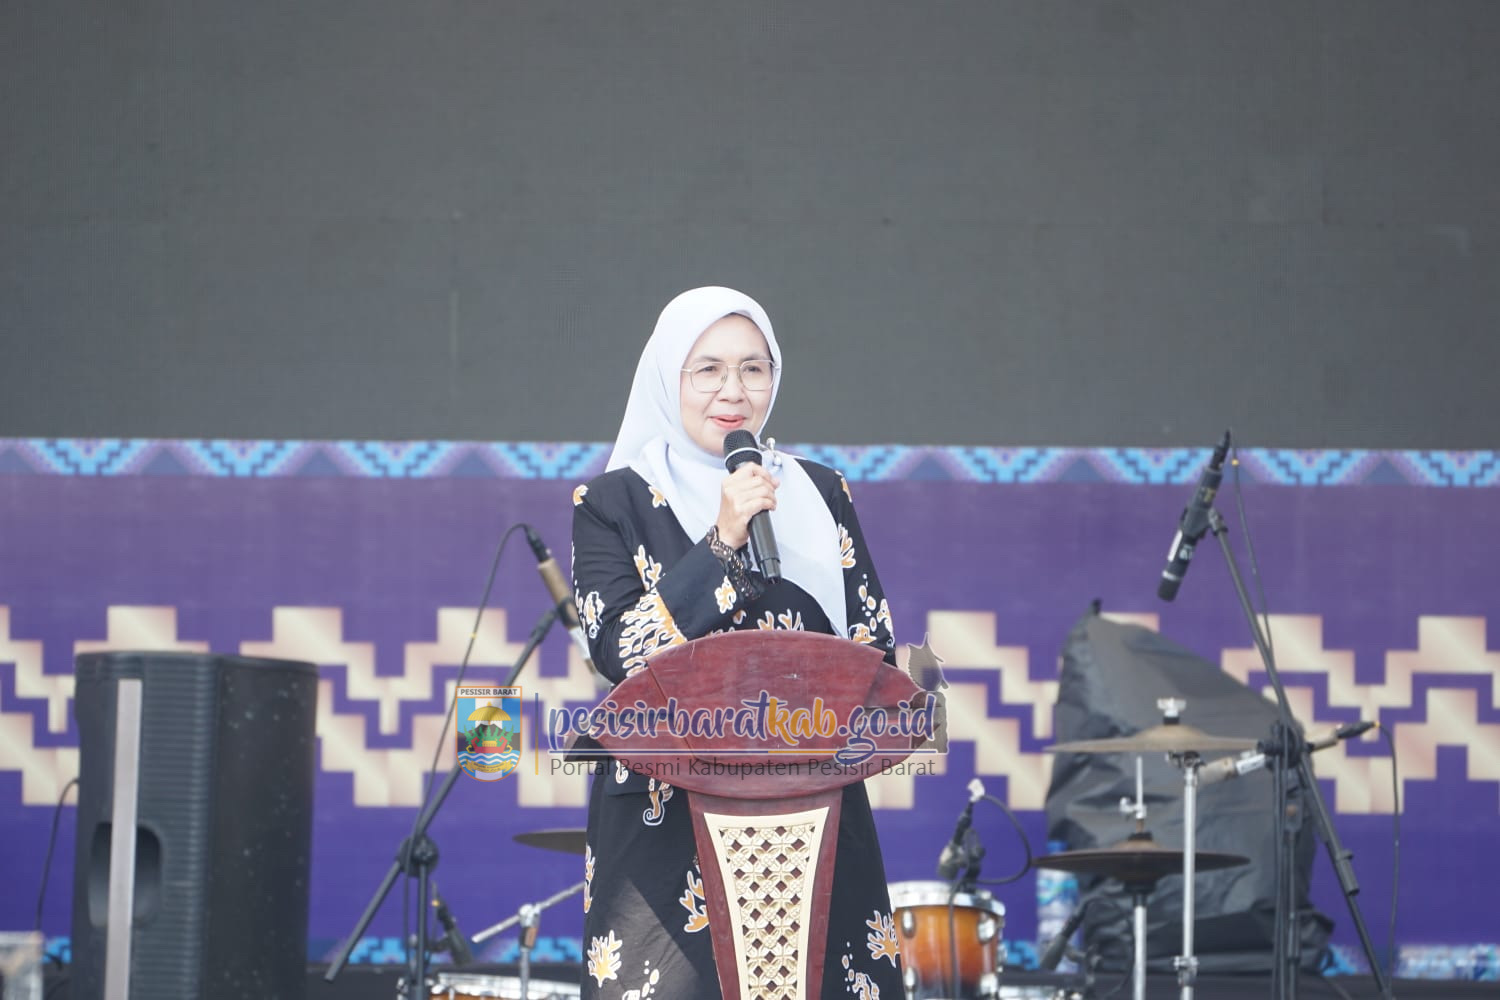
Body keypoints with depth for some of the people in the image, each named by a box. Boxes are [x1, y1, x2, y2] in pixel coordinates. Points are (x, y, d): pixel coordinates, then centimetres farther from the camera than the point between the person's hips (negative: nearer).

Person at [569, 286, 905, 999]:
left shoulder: (820, 494, 13)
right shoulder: (613, 503, 3)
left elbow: (874, 645, 10)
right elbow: (619, 649, -9)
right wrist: (722, 545, -15)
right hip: (667, 824, -3)